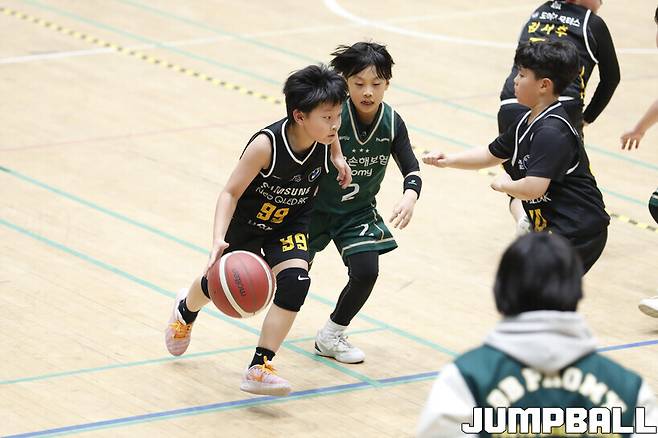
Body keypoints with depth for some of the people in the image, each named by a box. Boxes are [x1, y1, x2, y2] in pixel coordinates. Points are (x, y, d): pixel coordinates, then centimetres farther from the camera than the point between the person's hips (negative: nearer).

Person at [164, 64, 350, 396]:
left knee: (295, 279, -24)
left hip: (290, 224, 3)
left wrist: (337, 156, -3)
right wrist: (219, 240, -44)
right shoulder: (266, 145, -39)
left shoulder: (323, 136, -23)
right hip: (246, 221, -3)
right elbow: (230, 193, -33)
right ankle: (186, 310, 60)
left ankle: (258, 368, -18)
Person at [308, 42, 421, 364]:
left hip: (359, 211, 3)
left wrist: (410, 197, -27)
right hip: (315, 205, -3)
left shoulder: (392, 123, -14)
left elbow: (411, 169, -9)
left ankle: (331, 336, 11)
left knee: (366, 271, -15)